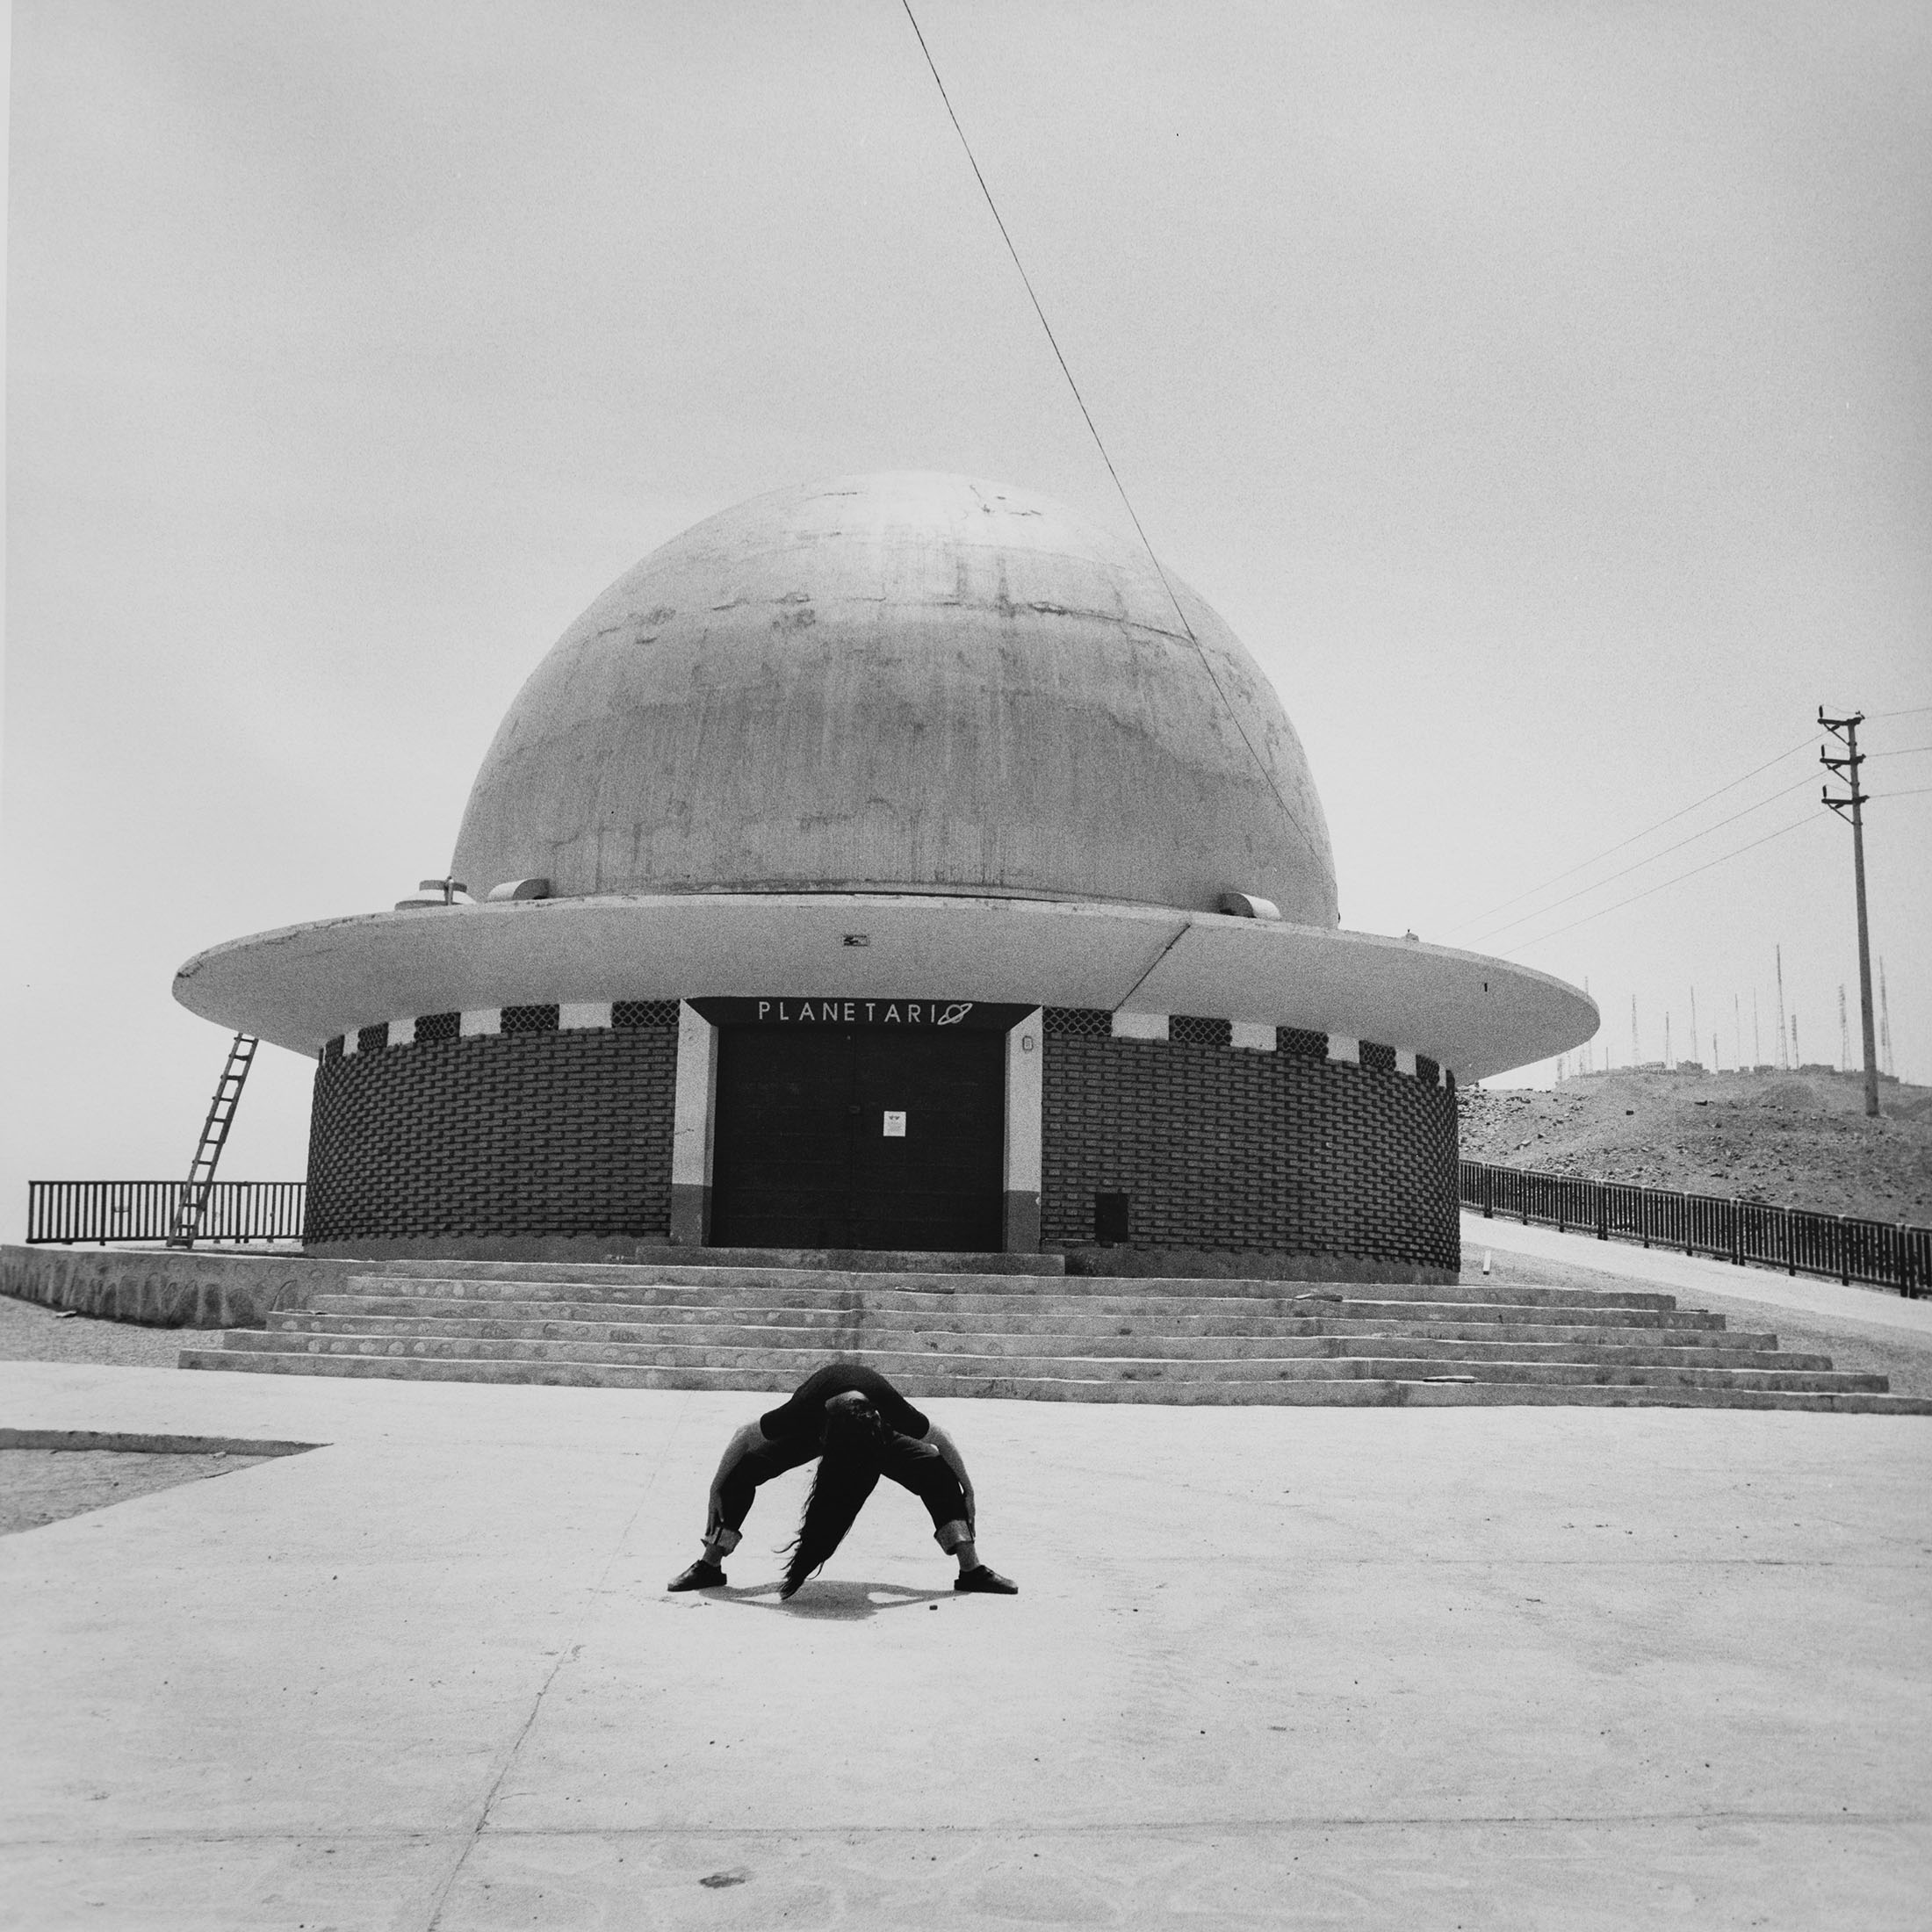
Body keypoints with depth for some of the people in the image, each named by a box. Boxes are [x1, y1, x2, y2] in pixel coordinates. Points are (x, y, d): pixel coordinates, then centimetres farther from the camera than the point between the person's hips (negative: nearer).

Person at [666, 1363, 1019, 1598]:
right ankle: (709, 1567, -7)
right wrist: (717, 1488, -19)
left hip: (877, 1431, 1)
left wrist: (966, 1488, -12)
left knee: (937, 1473, -19)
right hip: (811, 1432, -1)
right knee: (744, 1469, -22)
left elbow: (939, 1438, -22)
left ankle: (972, 1570, -9)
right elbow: (744, 1437, -27)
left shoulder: (891, 1408, -42)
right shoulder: (804, 1411, -44)